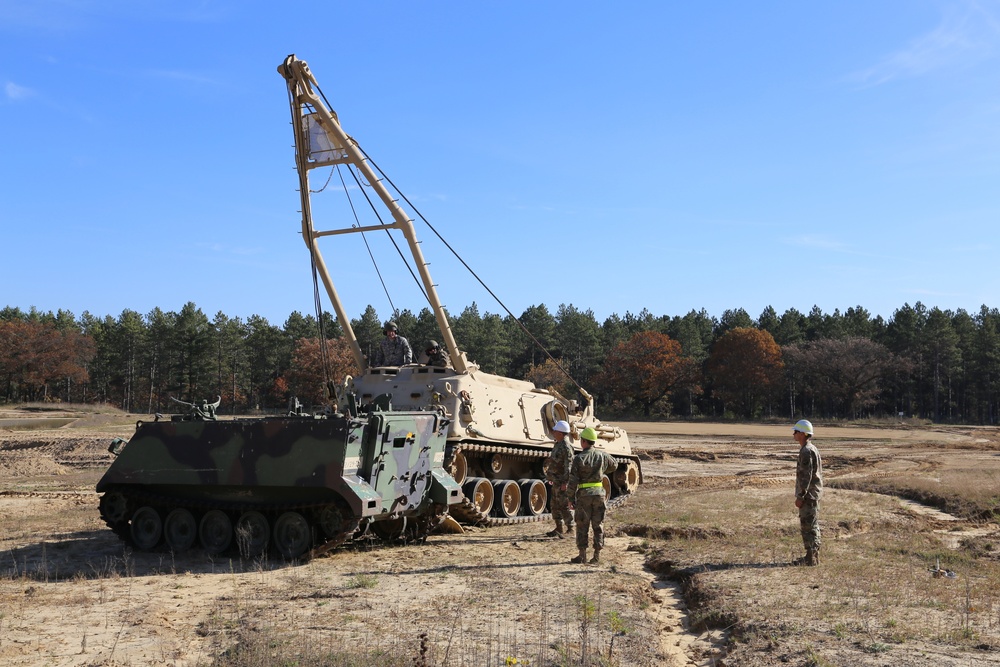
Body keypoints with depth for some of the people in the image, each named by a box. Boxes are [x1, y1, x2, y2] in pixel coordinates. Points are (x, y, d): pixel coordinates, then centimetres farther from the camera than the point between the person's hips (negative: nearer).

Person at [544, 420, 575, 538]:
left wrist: (565, 483, -24)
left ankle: (570, 529, 1)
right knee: (555, 505, 15)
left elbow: (568, 466, -22)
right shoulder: (558, 444, 12)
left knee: (563, 506, -6)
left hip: (562, 482, -10)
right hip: (556, 481, 10)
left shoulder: (566, 447, -19)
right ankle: (559, 528, 23)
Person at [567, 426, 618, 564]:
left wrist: (571, 497, -4)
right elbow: (614, 465, 21)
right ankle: (597, 555, 11)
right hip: (599, 493, 3)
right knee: (598, 525, 10)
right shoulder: (602, 455, 0)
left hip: (583, 495, -3)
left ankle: (582, 555, 8)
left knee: (582, 526, 6)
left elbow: (573, 481, -11)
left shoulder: (579, 458, -11)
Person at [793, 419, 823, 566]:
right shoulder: (812, 449, 15)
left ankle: (811, 558, -2)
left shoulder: (806, 451, -18)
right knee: (812, 526, 14)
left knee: (807, 526, -6)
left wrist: (800, 496, -20)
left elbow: (806, 476, -22)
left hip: (808, 494, -10)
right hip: (813, 493, 10)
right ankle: (813, 556, 20)